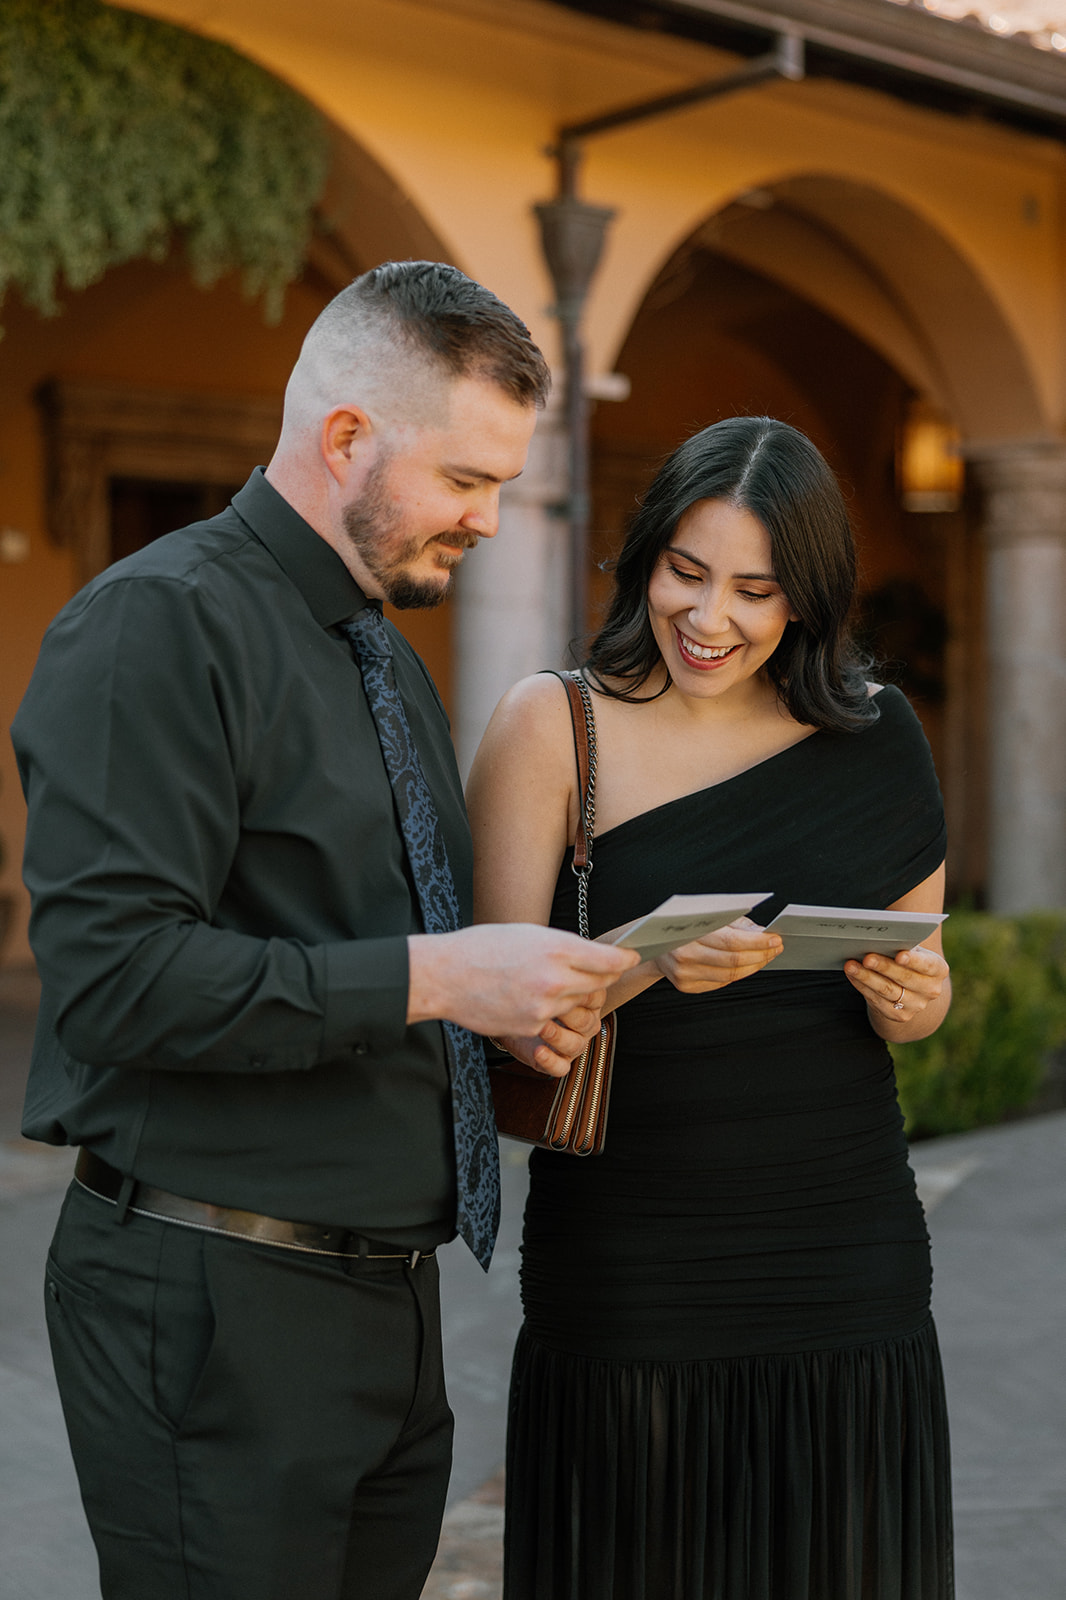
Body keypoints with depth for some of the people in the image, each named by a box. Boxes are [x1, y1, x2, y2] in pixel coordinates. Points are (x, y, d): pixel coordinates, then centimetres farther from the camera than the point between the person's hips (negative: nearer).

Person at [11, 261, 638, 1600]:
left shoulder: (390, 661, 16)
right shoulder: (158, 624, -12)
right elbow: (114, 972, -22)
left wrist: (509, 993, 2)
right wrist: (429, 978, -23)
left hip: (389, 1292, 8)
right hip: (213, 1303, -8)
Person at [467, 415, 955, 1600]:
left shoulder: (872, 737, 6)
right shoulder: (552, 725, -4)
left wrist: (912, 1001, -7)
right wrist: (651, 957, -25)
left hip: (849, 1271, 3)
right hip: (629, 1272, -3)